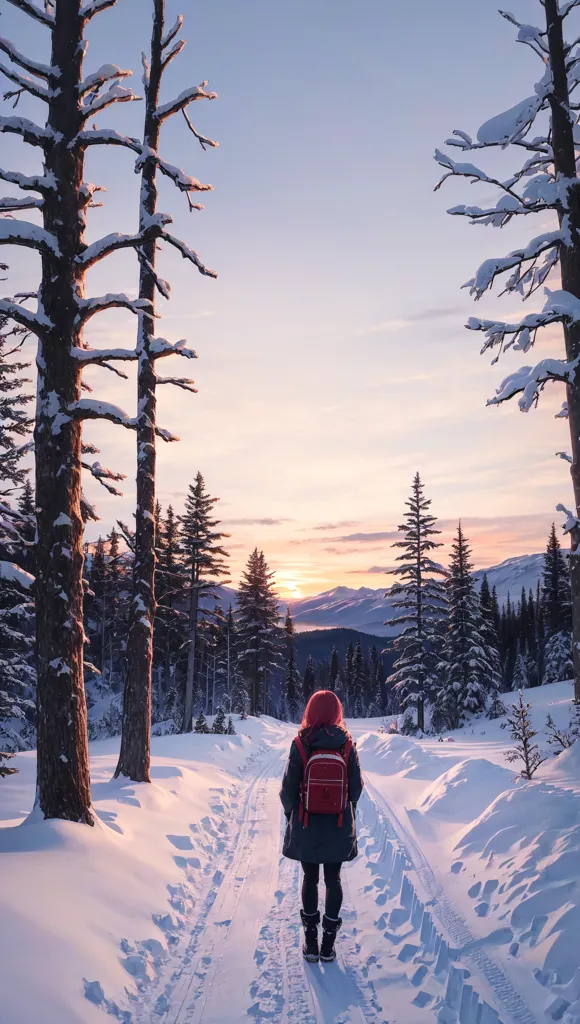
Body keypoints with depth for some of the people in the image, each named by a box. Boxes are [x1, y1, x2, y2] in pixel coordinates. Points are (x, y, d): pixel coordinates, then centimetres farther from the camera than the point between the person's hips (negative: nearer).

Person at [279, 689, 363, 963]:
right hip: (339, 827, 1)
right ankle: (328, 945, 17)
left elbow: (289, 787, -9)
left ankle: (311, 943, 20)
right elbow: (356, 787, -3)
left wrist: (289, 811, 10)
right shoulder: (347, 745, -10)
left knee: (310, 879, 14)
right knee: (333, 880, 14)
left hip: (306, 827, -1)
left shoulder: (301, 745, -15)